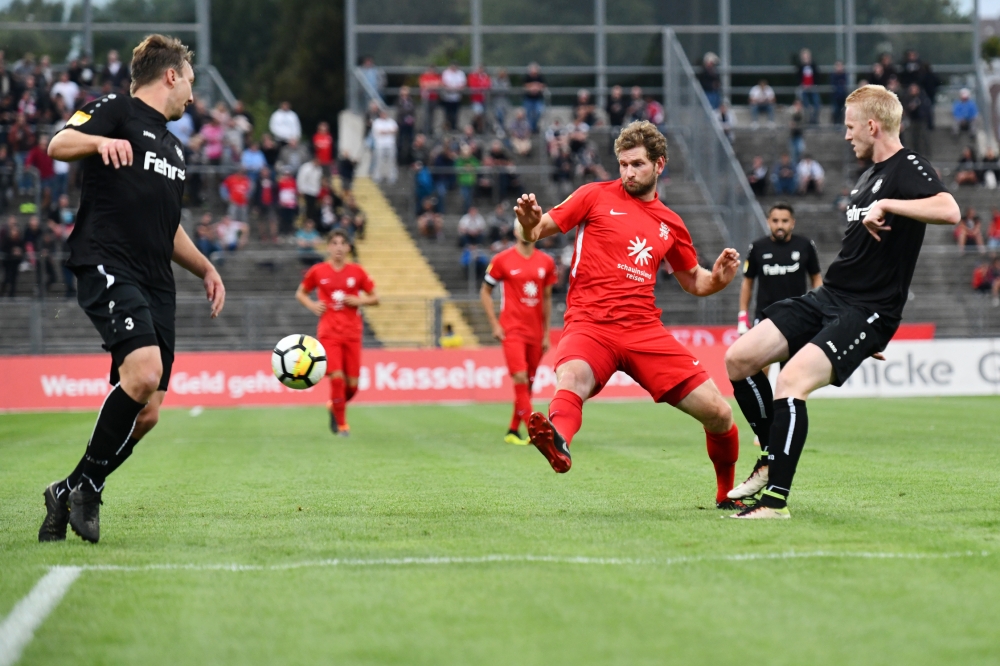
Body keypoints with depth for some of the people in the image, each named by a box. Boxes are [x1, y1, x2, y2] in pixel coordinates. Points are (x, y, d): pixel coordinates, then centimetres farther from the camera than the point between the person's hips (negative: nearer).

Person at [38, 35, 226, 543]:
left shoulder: (172, 146, 27)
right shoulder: (116, 110, 3)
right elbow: (58, 145, -16)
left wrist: (206, 269, 27)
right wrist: (99, 141, -34)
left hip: (156, 285, 8)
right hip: (107, 268, -8)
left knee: (147, 413, 0)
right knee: (143, 371, -27)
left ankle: (69, 493, 15)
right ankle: (87, 486, -12)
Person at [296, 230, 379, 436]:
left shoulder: (357, 272, 4)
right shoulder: (317, 272, 2)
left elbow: (375, 299, 10)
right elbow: (300, 293, 15)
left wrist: (359, 301, -9)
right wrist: (312, 305, -4)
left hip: (352, 333, 2)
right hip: (328, 332, -2)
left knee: (352, 384, 1)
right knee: (336, 377, -16)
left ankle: (335, 406, 34)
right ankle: (341, 425, -2)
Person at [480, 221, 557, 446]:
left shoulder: (546, 262, 8)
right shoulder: (502, 260, -2)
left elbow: (547, 298, 15)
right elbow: (485, 292, 5)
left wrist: (546, 333, 12)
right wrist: (495, 324, -3)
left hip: (535, 332, 4)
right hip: (512, 330, -4)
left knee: (528, 383, 7)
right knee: (520, 379, -16)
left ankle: (513, 431, 18)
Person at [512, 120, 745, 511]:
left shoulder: (670, 224, 17)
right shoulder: (597, 196, 8)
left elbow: (694, 282, 27)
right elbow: (537, 231, 5)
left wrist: (719, 277, 4)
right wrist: (529, 223, -20)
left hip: (644, 330, 3)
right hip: (589, 326, -3)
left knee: (718, 413, -4)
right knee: (571, 378, -39)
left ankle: (728, 493, 21)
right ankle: (557, 443, -71)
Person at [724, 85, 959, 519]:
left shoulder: (907, 169, -10)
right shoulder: (871, 176, 19)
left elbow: (949, 210, -30)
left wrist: (886, 205, -29)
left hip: (867, 312, -10)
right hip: (827, 298, 10)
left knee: (791, 383, -25)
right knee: (738, 360, 0)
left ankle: (776, 500, -21)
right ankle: (770, 461, 15)